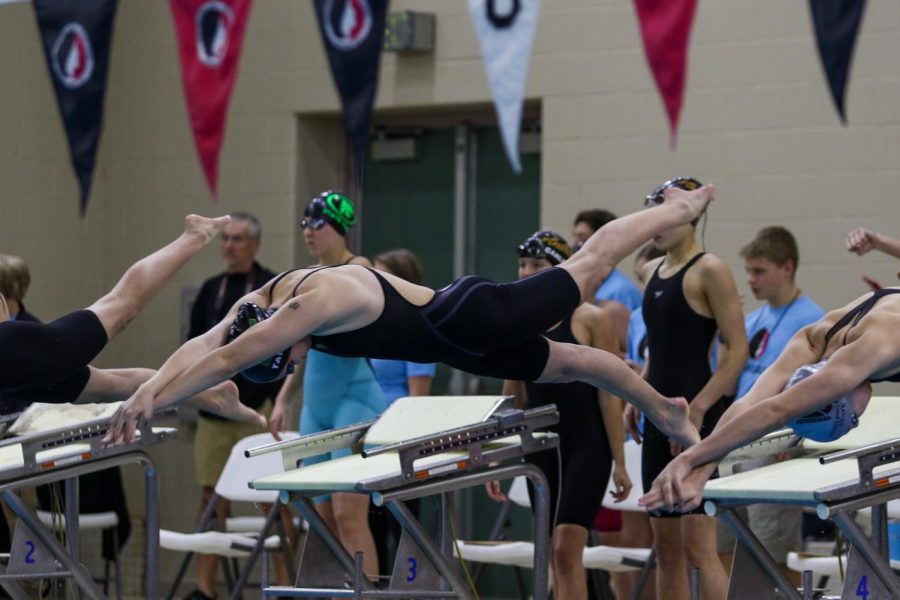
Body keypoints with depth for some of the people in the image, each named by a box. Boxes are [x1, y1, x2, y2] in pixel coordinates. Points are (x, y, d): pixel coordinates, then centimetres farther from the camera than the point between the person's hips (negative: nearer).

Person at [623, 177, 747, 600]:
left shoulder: (709, 271, -9)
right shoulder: (653, 271, 14)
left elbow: (737, 351, -14)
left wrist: (697, 410, -19)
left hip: (699, 420, -8)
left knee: (698, 546, -12)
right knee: (665, 546, 9)